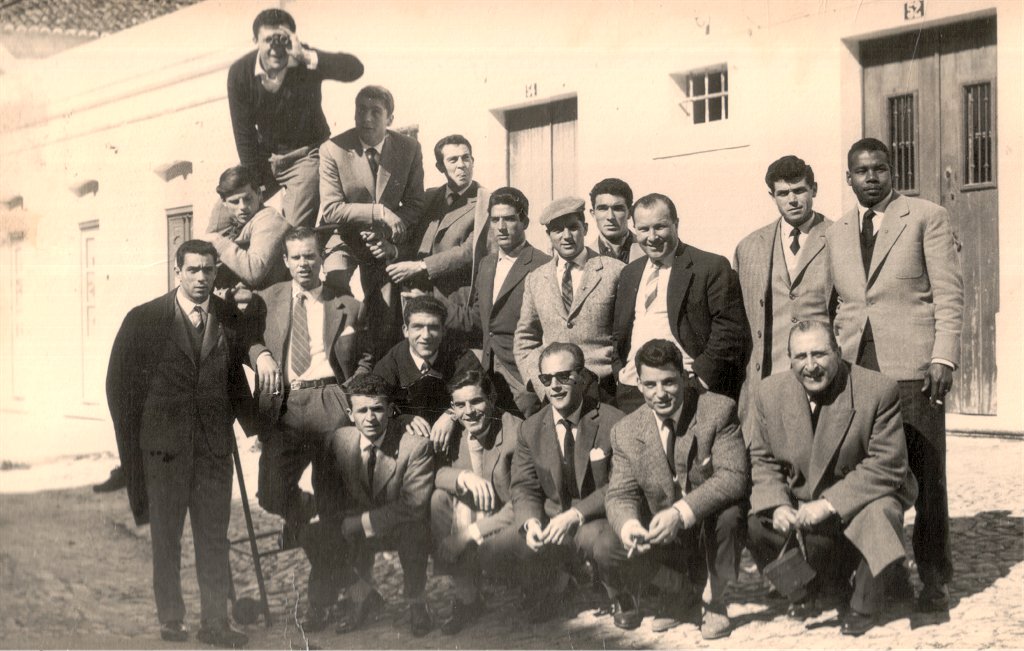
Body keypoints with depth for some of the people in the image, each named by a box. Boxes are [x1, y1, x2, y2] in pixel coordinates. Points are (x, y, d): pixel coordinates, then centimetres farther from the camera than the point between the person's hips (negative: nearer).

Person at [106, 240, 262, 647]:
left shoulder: (230, 320, 6)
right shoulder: (144, 319, -2)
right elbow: (119, 382, 3)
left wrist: (251, 423, 9)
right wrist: (133, 441, 2)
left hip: (215, 445, 2)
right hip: (163, 445, -2)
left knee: (214, 537, 4)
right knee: (166, 538, 6)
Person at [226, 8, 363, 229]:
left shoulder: (305, 62, -21)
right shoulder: (240, 72, -15)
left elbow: (355, 68, -37)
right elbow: (244, 132, -10)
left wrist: (307, 57, -47)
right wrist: (256, 184, -9)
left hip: (306, 152, -3)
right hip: (265, 155, 4)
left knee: (296, 227, -17)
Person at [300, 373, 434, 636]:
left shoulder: (415, 445, -20)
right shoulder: (339, 440, -6)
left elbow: (414, 505, -26)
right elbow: (331, 498, 4)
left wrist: (358, 522, -26)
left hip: (403, 531, -4)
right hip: (355, 532, 5)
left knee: (413, 529, -36)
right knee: (314, 535, -18)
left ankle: (415, 602, -10)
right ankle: (363, 594, 5)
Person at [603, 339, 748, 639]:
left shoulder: (719, 410, -13)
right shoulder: (626, 432, -3)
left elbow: (734, 477, -22)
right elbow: (620, 494, -4)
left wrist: (681, 513, -36)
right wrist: (628, 524, -30)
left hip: (710, 526, -3)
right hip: (663, 540, 3)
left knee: (728, 513, -35)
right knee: (619, 551, -24)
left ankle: (717, 602, -6)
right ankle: (683, 592, 10)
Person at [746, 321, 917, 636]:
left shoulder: (878, 390, -18)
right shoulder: (770, 393, -5)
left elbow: (887, 465, -20)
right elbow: (762, 460, 3)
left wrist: (829, 504, -28)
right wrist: (777, 505, -18)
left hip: (862, 496, -3)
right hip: (799, 500, 4)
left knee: (879, 512, -35)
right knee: (756, 524, -21)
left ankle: (864, 606, -5)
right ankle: (814, 587, 11)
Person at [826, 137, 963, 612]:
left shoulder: (927, 218, 4)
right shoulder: (835, 234, 18)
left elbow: (949, 293, -1)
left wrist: (944, 357, -10)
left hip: (913, 364, -4)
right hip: (855, 366, 4)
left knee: (925, 475, -1)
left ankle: (933, 577, 8)